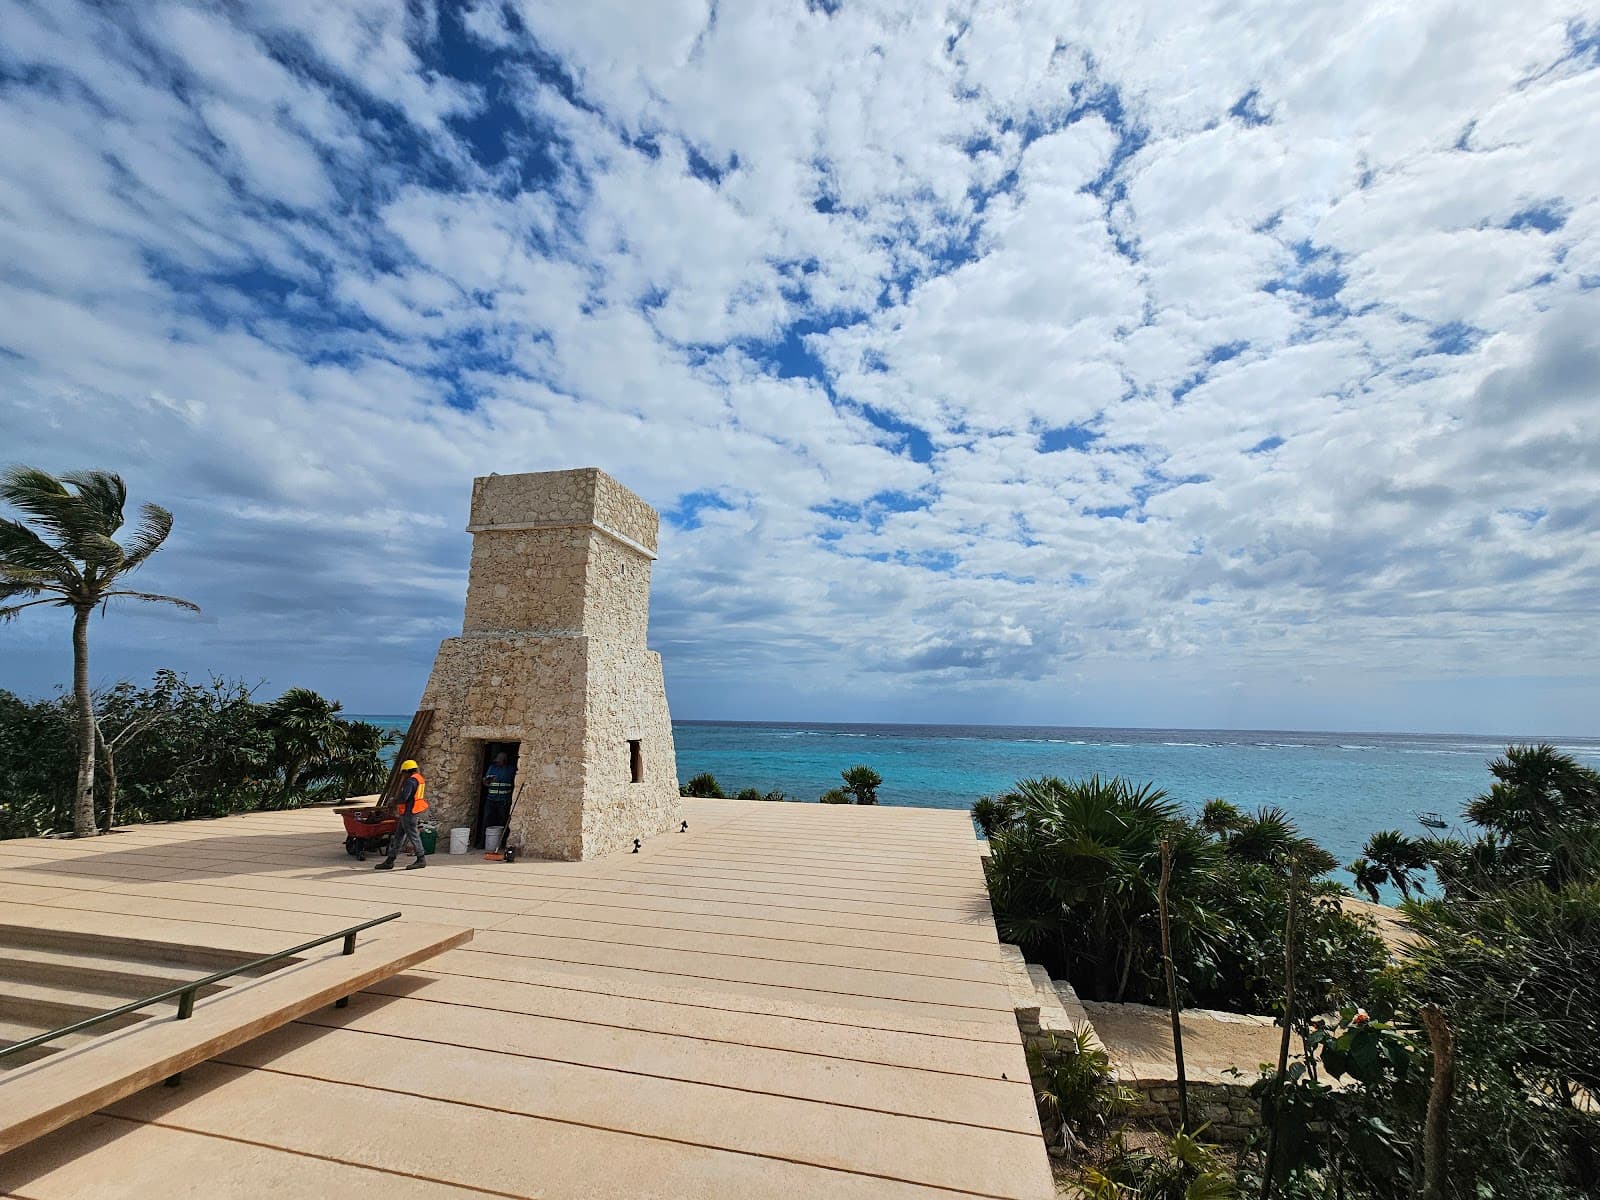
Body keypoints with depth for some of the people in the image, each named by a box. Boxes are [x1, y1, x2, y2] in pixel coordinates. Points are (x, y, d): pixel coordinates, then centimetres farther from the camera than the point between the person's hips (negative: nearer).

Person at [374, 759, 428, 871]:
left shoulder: (411, 780, -16)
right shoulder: (419, 779, 15)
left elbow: (404, 797, -24)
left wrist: (395, 802, -5)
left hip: (408, 812, -10)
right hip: (409, 813, 10)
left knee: (413, 835, -4)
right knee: (398, 836, 13)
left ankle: (421, 859, 2)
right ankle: (389, 861, 19)